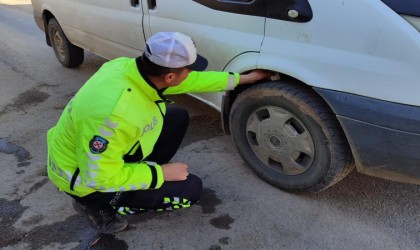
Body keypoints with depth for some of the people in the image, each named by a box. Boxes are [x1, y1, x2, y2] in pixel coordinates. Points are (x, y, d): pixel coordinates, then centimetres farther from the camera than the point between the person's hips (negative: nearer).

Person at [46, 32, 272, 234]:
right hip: (89, 179, -7)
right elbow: (100, 177, -29)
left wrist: (243, 78, 5)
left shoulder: (135, 69, -15)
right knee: (190, 189, -10)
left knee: (179, 117, 2)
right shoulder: (115, 113, -40)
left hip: (111, 152, 8)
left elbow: (192, 81, -1)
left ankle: (146, 171, 13)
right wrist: (162, 172, -20)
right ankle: (100, 206, 1)